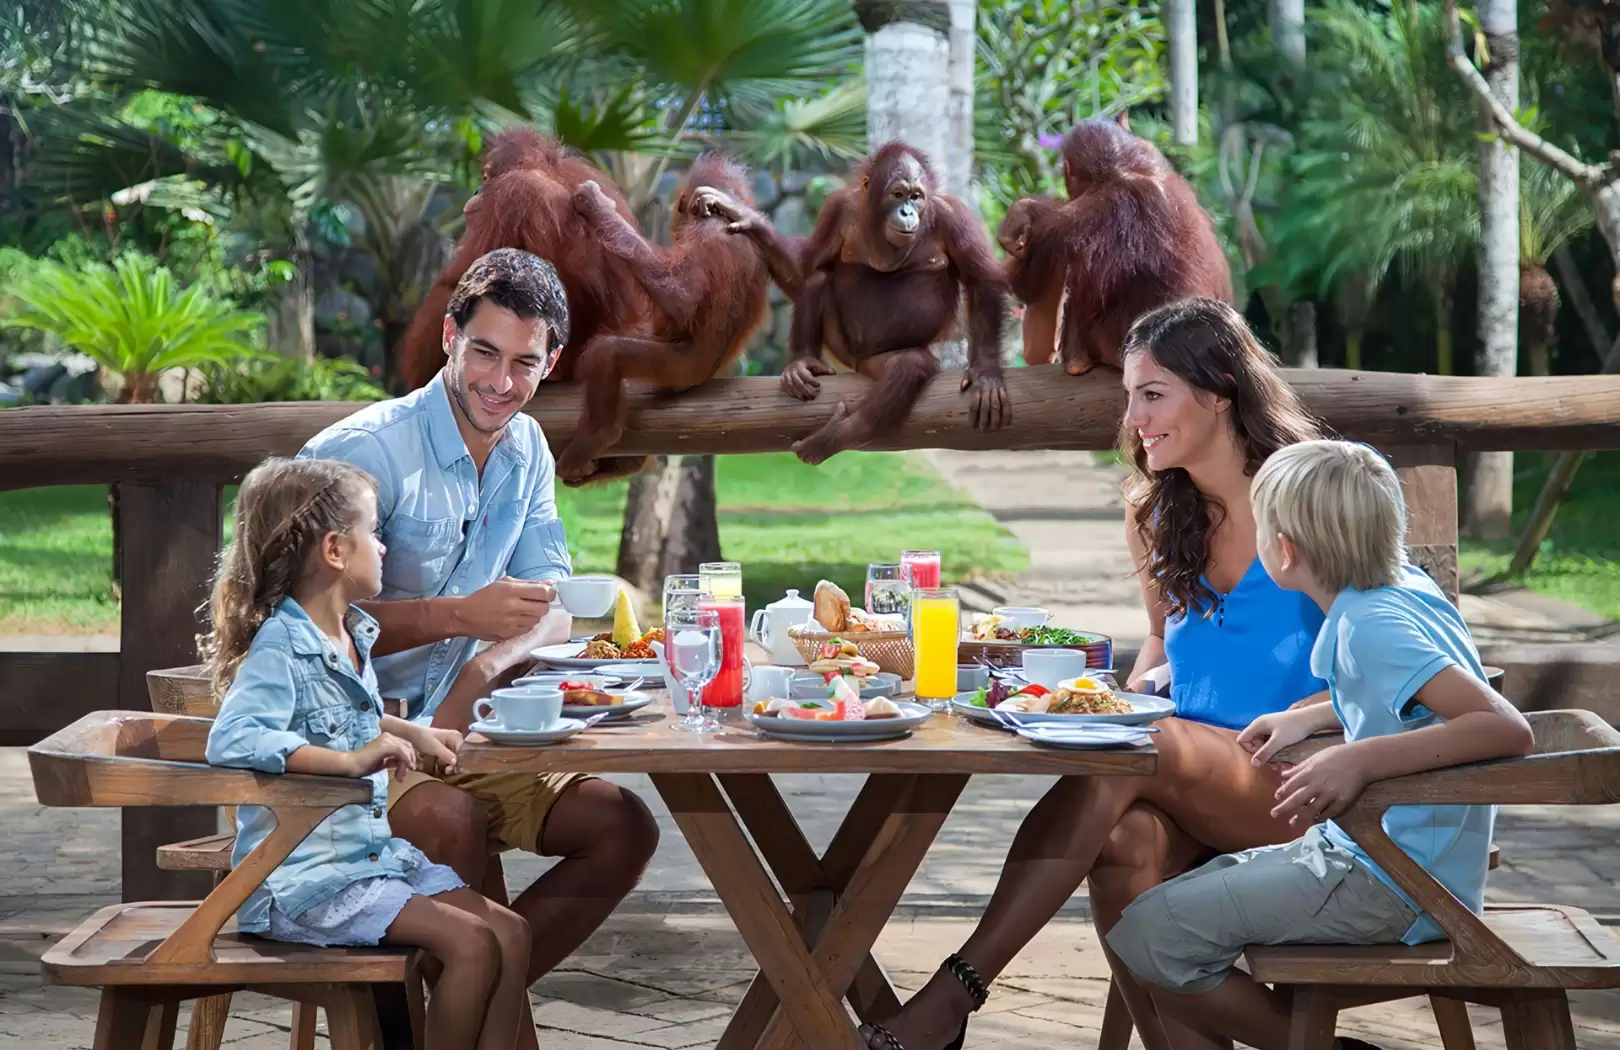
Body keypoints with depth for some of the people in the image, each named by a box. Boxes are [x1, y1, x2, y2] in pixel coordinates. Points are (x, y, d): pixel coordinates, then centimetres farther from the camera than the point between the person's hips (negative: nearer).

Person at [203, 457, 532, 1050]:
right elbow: (232, 739, -35)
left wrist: (410, 733, 18)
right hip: (305, 879, -9)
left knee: (510, 934, -4)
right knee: (470, 944, -20)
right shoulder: (279, 649, -17)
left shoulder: (351, 636, 12)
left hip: (375, 853, 9)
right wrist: (349, 761, -38)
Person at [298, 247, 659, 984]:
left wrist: (487, 666, -18)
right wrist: (462, 616, -31)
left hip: (452, 733, 7)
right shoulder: (366, 450, -16)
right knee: (451, 818, -36)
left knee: (623, 828, -9)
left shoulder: (526, 449, 8)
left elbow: (553, 611, 4)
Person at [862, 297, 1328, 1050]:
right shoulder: (1156, 515, 13)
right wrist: (1131, 696, 4)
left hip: (1299, 785, -4)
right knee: (1125, 838, -33)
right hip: (1189, 787, 4)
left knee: (1122, 758, -32)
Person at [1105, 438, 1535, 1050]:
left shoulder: (1372, 628, -21)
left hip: (1391, 886, -10)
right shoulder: (1402, 585, 6)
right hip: (1363, 850, 10)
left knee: (1149, 934, -12)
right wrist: (1306, 719, 15)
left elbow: (1508, 729, -30)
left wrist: (1362, 759, -37)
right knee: (1174, 901, 13)